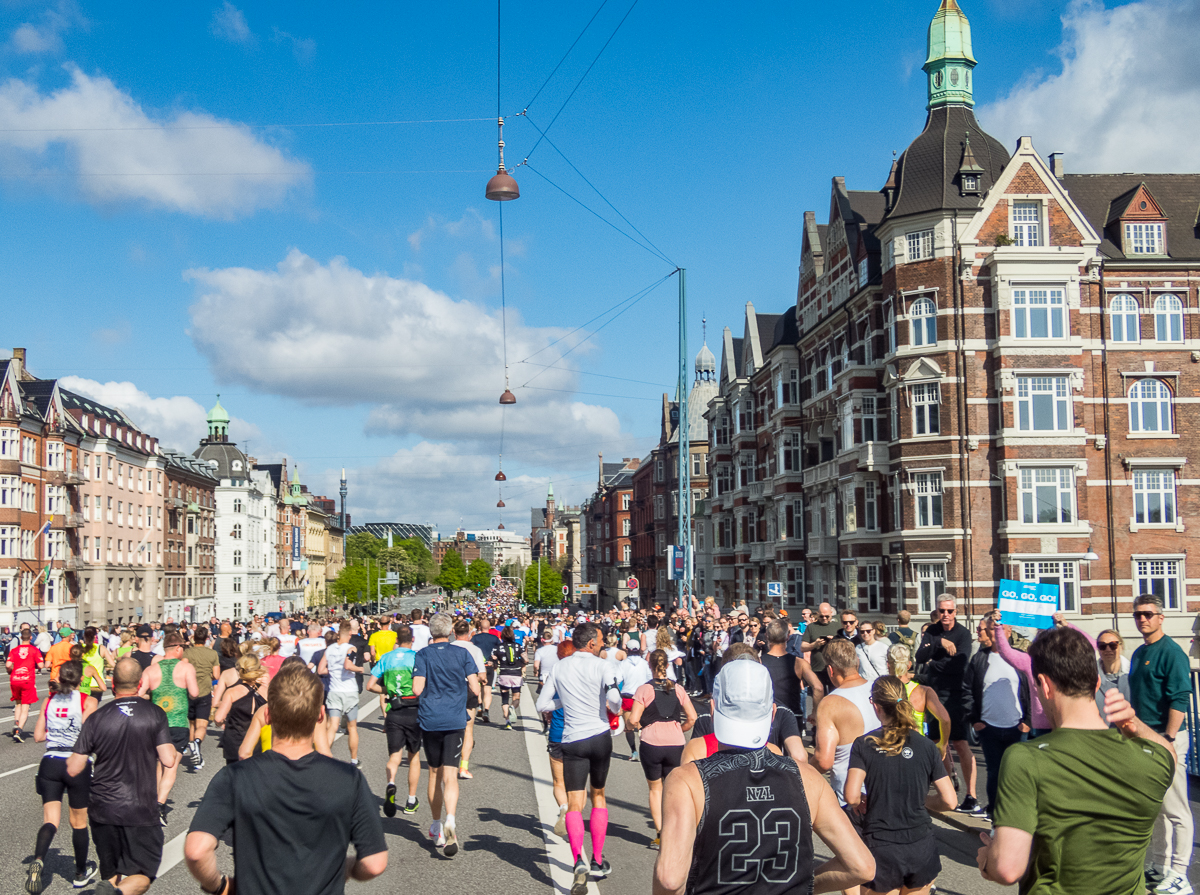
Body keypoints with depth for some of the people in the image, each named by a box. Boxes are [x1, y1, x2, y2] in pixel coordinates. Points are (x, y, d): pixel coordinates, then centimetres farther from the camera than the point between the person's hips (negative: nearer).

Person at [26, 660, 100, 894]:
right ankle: (81, 873, 28)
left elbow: (38, 736, 7)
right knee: (79, 822, 13)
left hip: (50, 764, 3)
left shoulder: (50, 699, 6)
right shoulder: (88, 701, -6)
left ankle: (38, 860, -28)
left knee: (50, 820, 1)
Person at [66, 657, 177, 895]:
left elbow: (73, 769, -2)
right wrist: (174, 751, 10)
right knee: (142, 876, 6)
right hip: (141, 811, -2)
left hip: (102, 810, 2)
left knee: (111, 874, 19)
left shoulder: (96, 718, -3)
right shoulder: (155, 714, -6)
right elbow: (168, 761, -12)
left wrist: (70, 757, 20)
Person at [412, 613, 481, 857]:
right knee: (450, 775, -4)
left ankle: (437, 827, 26)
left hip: (429, 719, 1)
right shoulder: (462, 654, 2)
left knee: (434, 773, 15)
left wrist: (431, 687, 12)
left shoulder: (423, 654, -1)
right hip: (455, 720, 0)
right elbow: (475, 689, -2)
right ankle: (450, 821, -28)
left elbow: (417, 689, -10)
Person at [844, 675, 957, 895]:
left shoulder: (864, 745, -5)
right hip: (921, 848, 2)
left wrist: (859, 804, 7)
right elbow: (949, 801, -3)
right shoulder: (926, 747, 0)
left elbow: (851, 796, -15)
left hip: (880, 851, -2)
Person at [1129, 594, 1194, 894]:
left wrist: (1169, 741, -22)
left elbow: (1179, 700, -18)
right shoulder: (1138, 654, 14)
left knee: (1174, 809, -4)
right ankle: (1159, 866, 24)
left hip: (1165, 737, -9)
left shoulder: (1171, 652, -11)